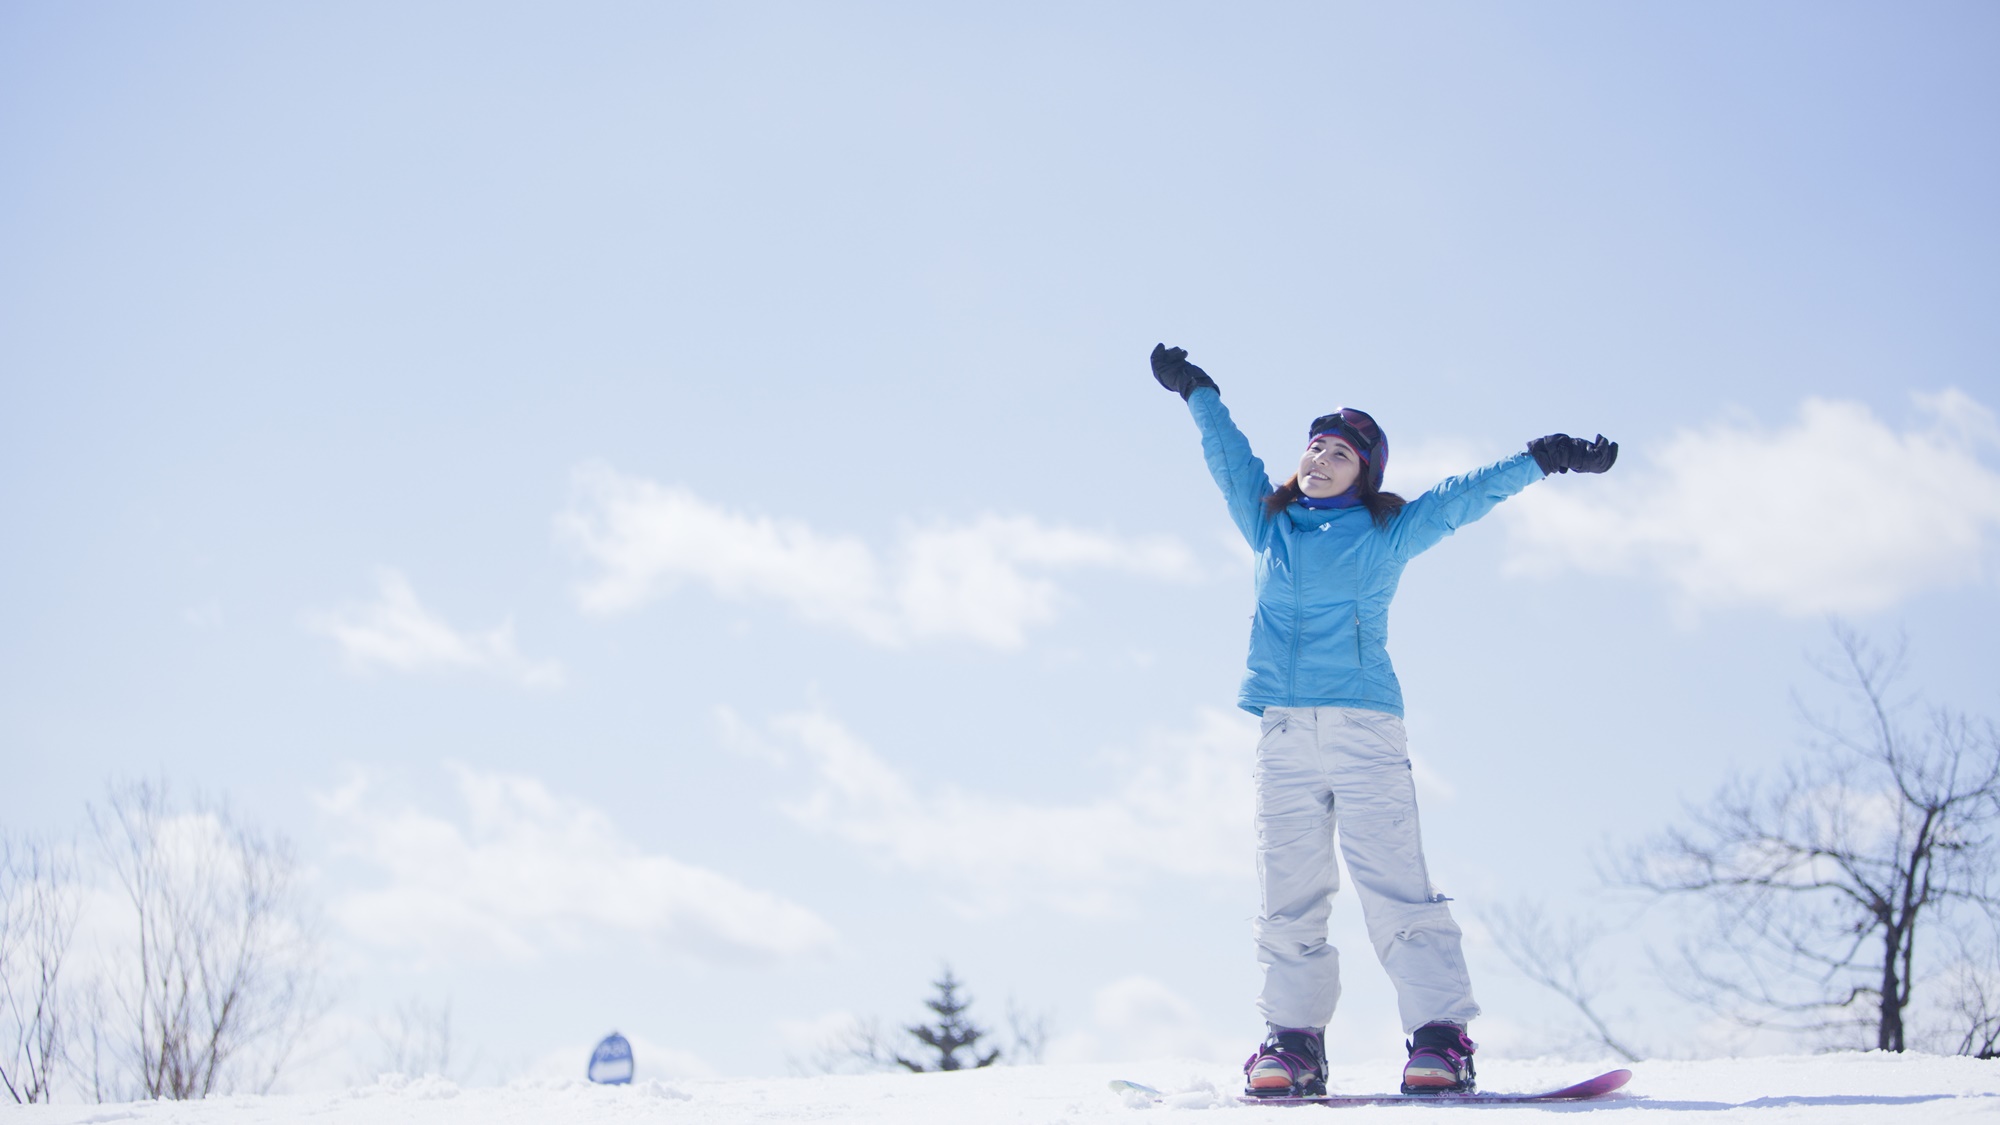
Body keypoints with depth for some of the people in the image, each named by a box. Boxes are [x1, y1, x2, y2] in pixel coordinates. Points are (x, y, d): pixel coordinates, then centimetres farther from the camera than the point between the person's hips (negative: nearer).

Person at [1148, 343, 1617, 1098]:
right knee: (1289, 895, -2)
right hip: (1285, 734, 3)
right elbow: (1230, 458, 31)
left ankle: (1440, 1040, -13)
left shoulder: (1386, 534, 13)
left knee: (1395, 887, -11)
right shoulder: (1270, 526, 20)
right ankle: (1293, 1043, 1)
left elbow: (1464, 496, 10)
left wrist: (1541, 461, 3)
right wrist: (1198, 393, 41)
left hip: (1364, 728, -3)